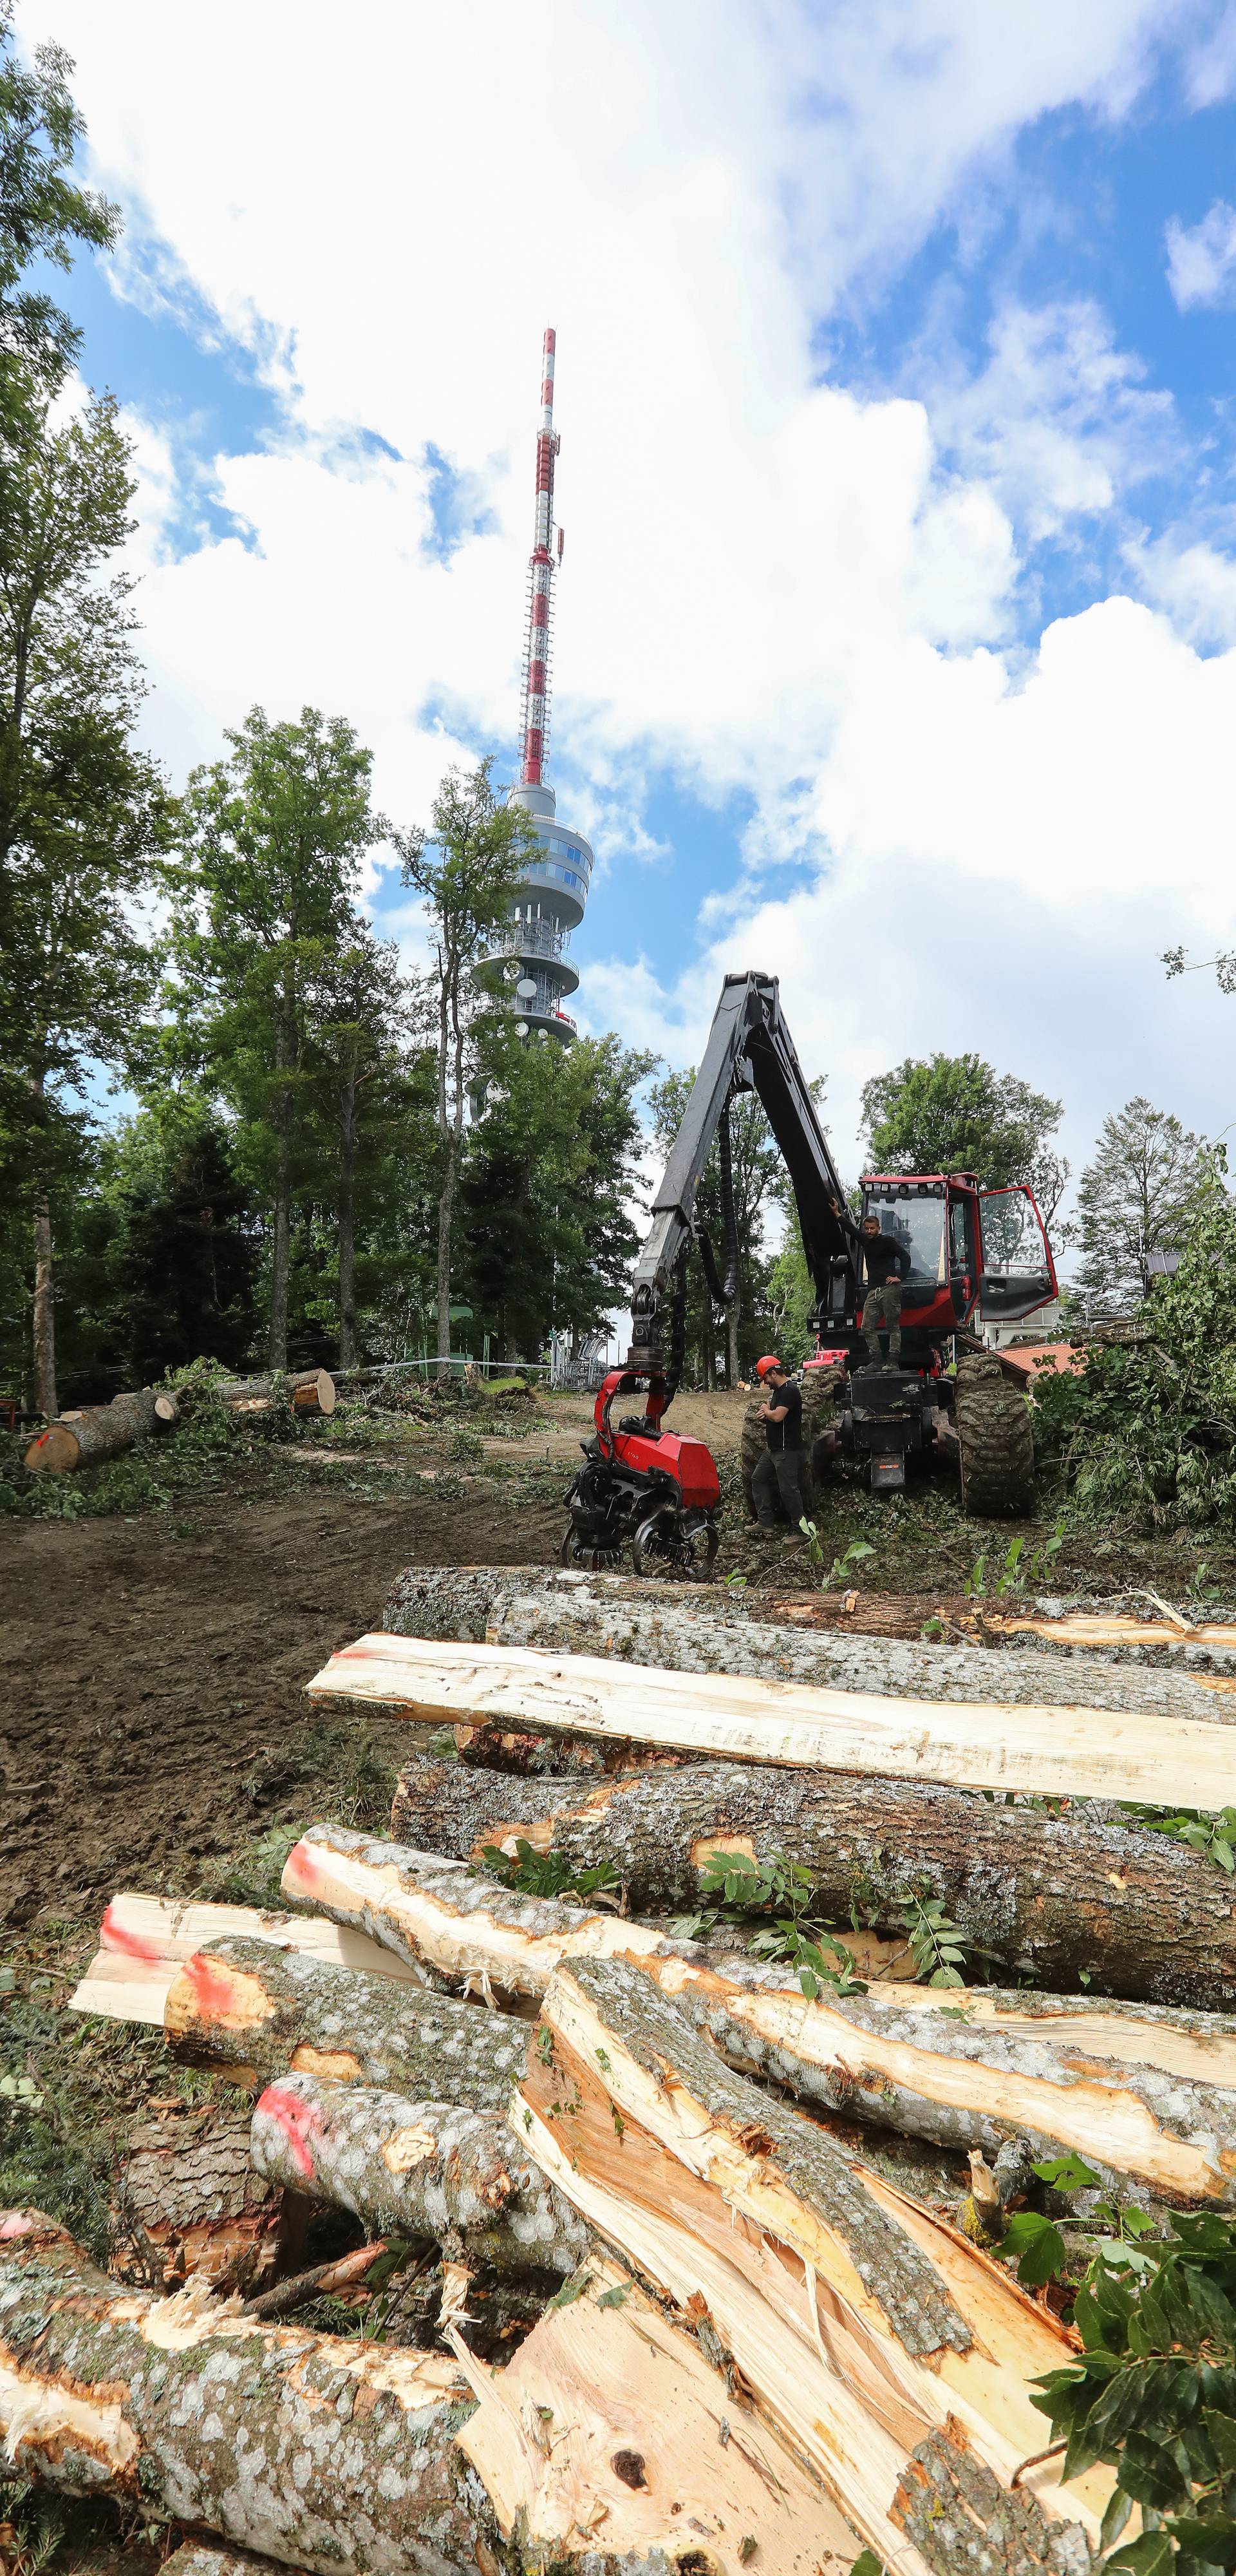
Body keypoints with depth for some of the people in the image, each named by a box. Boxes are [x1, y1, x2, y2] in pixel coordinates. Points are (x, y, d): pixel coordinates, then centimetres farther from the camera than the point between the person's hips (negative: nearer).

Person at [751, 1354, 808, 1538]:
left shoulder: (789, 1391, -18)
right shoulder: (777, 1391, 15)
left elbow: (778, 1416, -29)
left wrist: (766, 1411, -8)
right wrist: (765, 1416, -1)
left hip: (787, 1451, -11)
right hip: (773, 1449, 11)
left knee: (788, 1490, -7)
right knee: (758, 1479, 15)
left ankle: (800, 1530, 1)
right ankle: (766, 1522, 20)